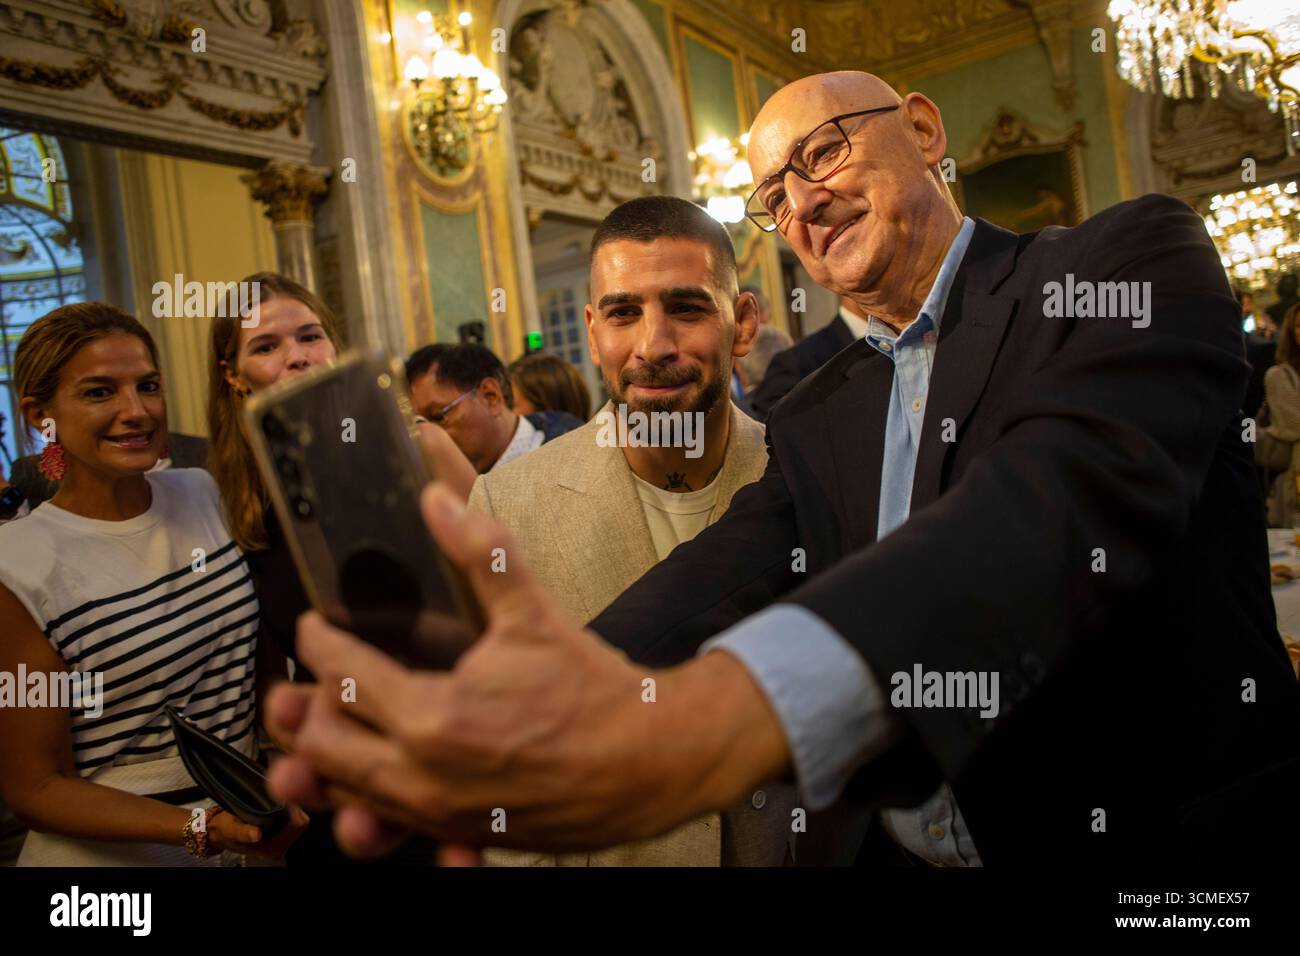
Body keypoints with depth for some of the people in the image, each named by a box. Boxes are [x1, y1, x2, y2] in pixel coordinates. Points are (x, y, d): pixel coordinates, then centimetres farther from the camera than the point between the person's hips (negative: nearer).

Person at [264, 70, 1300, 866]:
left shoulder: (1136, 256, -6)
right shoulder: (816, 421, 9)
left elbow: (1083, 484, -24)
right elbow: (722, 571, -7)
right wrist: (521, 714, -29)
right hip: (912, 848, 4)